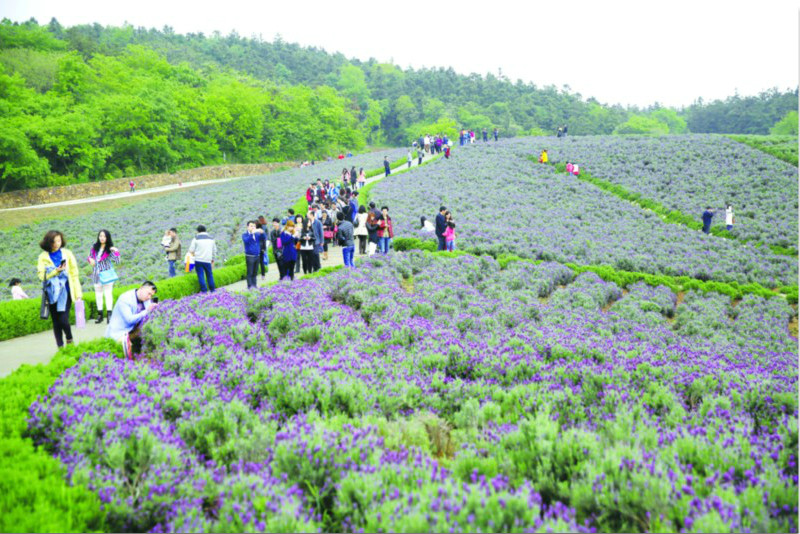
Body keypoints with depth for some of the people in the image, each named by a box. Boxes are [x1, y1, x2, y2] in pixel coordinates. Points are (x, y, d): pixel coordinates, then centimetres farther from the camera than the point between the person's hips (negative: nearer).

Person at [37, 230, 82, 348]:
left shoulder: (67, 254, 3)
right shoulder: (43, 257, 2)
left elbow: (74, 273, 3)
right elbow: (42, 275, -2)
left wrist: (78, 292, 0)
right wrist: (56, 271, -17)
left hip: (65, 291, -1)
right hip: (52, 293, 1)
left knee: (63, 320, -12)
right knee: (56, 322, 6)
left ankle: (69, 340, 15)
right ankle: (60, 347, 15)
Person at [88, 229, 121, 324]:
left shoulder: (109, 249, -7)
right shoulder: (94, 247, 4)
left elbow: (117, 261, -15)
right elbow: (89, 256, 17)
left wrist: (116, 252, -28)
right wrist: (90, 259, -5)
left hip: (107, 274, -4)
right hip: (96, 274, 4)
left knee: (108, 293, -3)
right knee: (98, 294, 10)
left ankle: (109, 314, -1)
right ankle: (100, 315, 18)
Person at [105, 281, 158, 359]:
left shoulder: (146, 299, 0)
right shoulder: (125, 299, -18)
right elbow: (130, 319, -24)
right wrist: (146, 311, -28)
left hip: (134, 331, 7)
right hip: (119, 332, -7)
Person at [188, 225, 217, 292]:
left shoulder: (196, 238, -2)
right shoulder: (211, 239, 9)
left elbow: (191, 250, -2)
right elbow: (214, 251, 16)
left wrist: (193, 254, 19)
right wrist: (213, 260, 26)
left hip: (198, 260, -3)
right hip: (208, 261, 3)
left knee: (201, 275, 0)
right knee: (209, 275, 11)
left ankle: (204, 290, -2)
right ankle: (212, 289, 13)